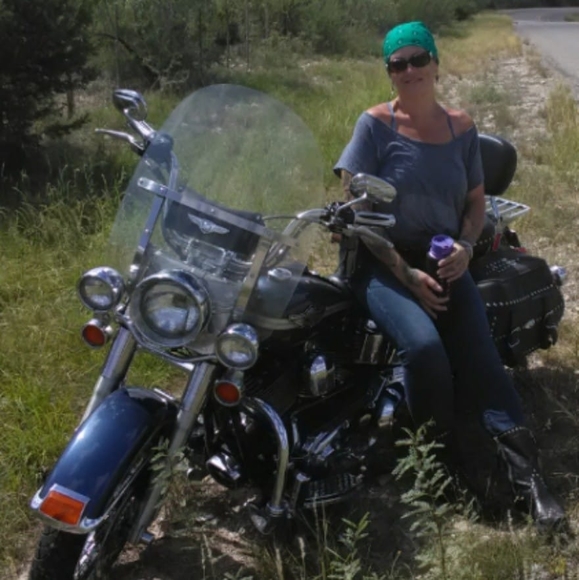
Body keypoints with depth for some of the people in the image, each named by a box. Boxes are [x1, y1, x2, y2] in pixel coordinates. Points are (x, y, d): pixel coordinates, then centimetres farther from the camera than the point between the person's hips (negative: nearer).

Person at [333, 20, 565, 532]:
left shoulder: (461, 128, 8)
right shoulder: (376, 125, -4)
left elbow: (476, 200, 16)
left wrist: (465, 247, -7)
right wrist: (406, 273, -15)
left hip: (443, 262, 3)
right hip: (382, 262, -3)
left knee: (480, 355, -17)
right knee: (424, 346, -29)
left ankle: (526, 472, -21)